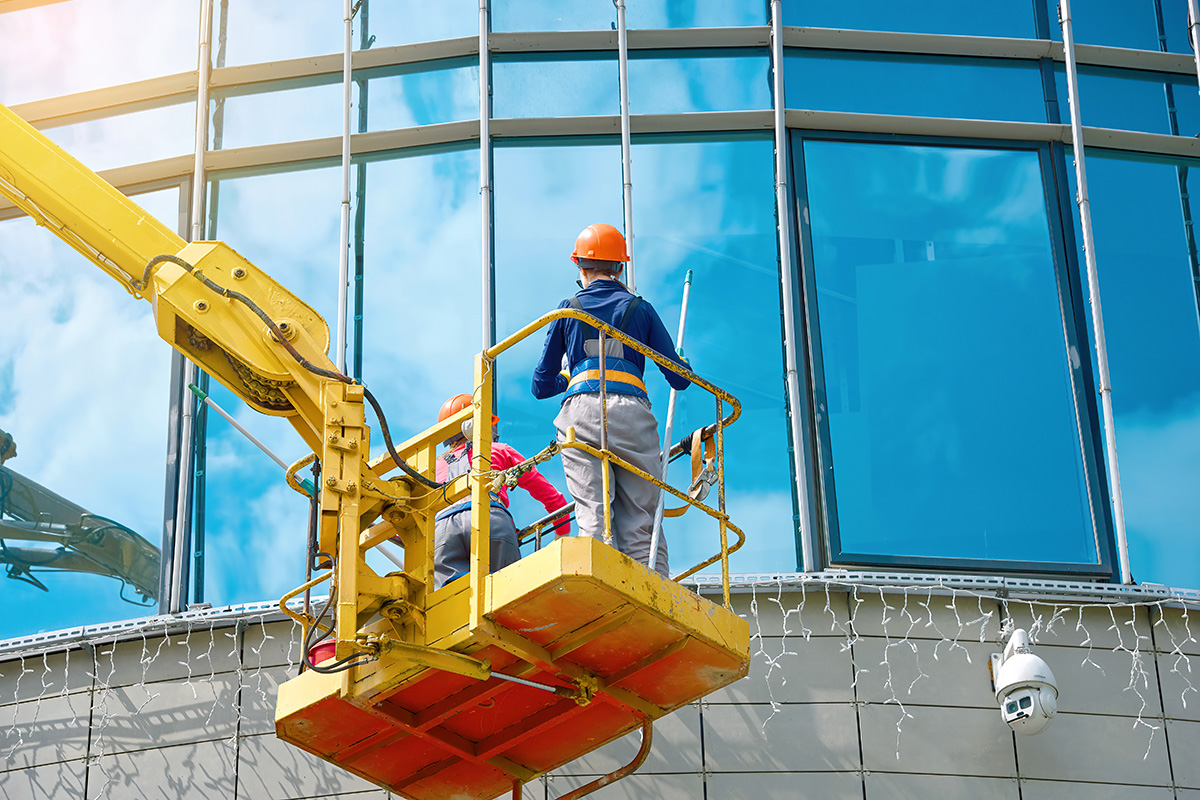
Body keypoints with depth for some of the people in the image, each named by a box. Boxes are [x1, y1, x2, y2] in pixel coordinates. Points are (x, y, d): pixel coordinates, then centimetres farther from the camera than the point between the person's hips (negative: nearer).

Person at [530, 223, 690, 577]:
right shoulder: (640, 309, 15)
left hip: (581, 414, 0)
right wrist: (681, 364, 37)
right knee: (641, 526, 0)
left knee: (592, 518, -6)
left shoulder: (568, 309, 16)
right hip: (632, 412, 0)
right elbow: (679, 378, 14)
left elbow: (541, 386, 17)